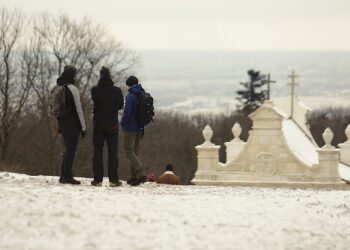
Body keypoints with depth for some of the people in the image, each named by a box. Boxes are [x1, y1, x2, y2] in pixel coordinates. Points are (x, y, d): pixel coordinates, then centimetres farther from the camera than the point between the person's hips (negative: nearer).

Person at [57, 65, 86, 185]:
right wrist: (83, 126, -9)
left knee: (68, 149, 16)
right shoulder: (72, 89, -13)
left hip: (62, 123, 8)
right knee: (71, 149, -5)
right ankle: (67, 176, -7)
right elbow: (78, 108, -13)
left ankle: (64, 175, 16)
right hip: (73, 123, -8)